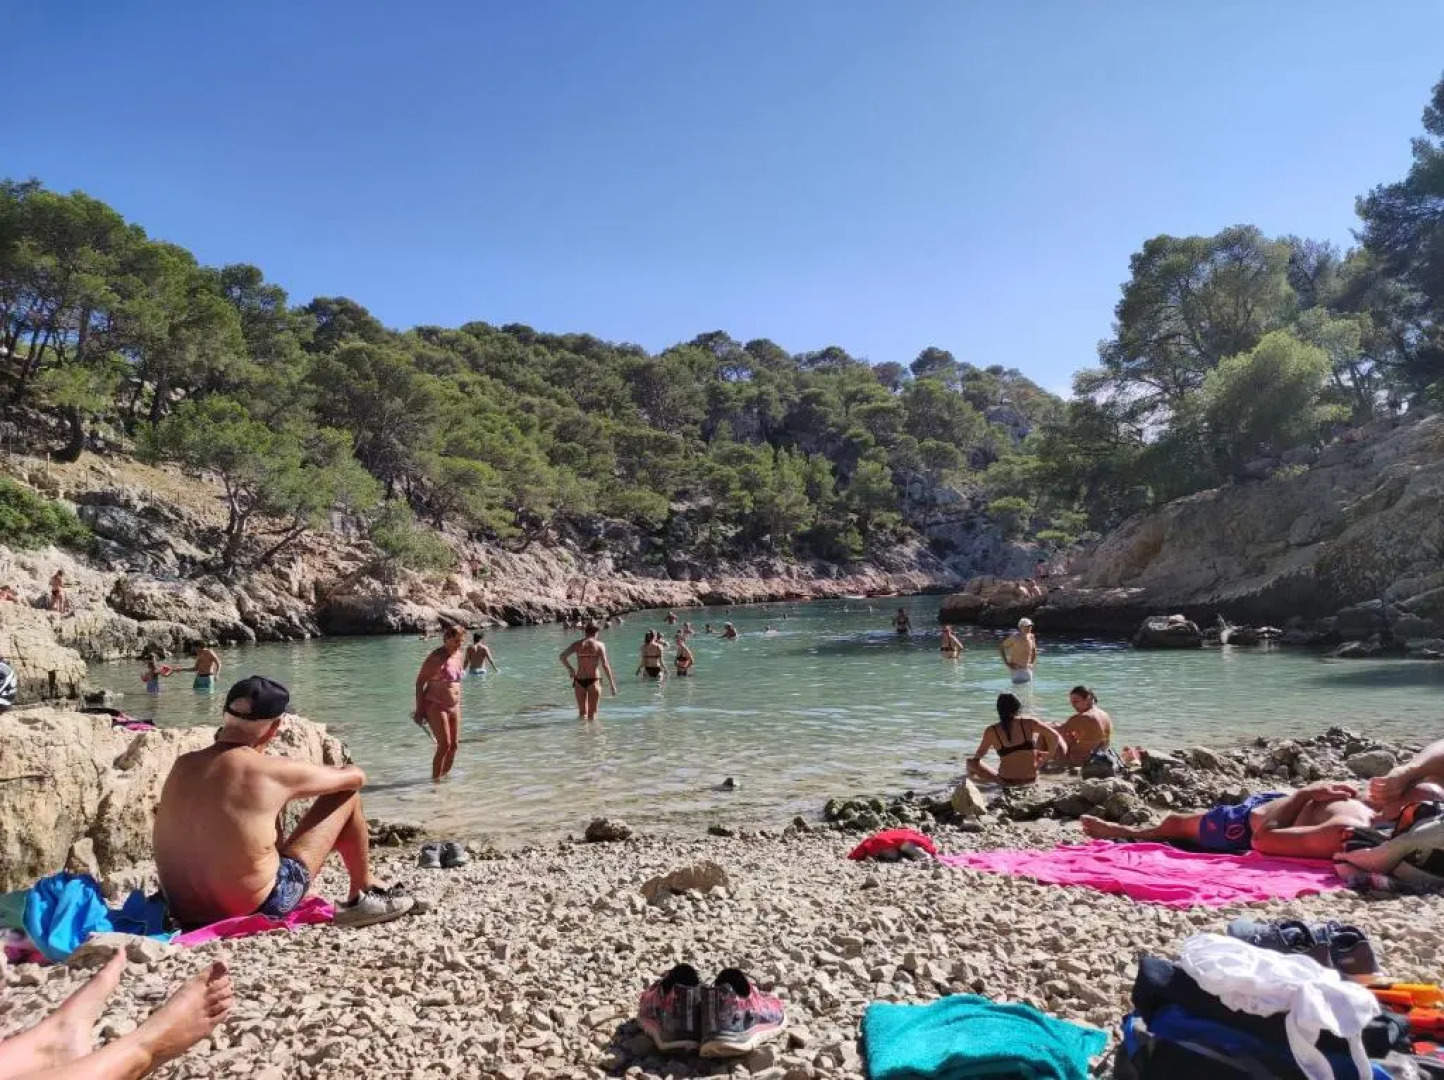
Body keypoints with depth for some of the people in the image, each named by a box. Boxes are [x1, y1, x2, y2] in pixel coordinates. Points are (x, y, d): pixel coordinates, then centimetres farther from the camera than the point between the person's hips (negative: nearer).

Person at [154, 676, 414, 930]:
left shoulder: (182, 765, -1)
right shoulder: (273, 771, -18)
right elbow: (356, 777, -1)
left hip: (185, 913, 7)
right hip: (256, 911, -7)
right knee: (347, 796, 4)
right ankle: (363, 898, 20)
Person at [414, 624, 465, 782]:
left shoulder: (458, 655, 6)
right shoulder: (436, 657, -15)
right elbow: (420, 681, -12)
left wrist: (459, 705, 15)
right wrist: (420, 709, -15)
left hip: (453, 706, 7)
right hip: (436, 706, -7)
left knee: (454, 745, 7)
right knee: (444, 745, -10)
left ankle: (445, 777, 20)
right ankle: (435, 780, 0)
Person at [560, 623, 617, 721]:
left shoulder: (577, 644, 7)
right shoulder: (599, 645, -1)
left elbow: (563, 656, -2)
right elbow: (605, 665, -8)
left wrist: (569, 668, 13)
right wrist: (612, 684, -6)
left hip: (579, 680, 3)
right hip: (593, 680, -3)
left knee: (582, 712, 14)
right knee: (592, 713, 3)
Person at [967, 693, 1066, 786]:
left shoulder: (991, 731, -10)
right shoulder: (1028, 723, -10)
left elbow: (980, 753, 6)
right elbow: (1055, 736, -10)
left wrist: (975, 757, 29)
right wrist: (1049, 754, 7)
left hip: (1005, 781, -1)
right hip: (1031, 779, 1)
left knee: (971, 762, 20)